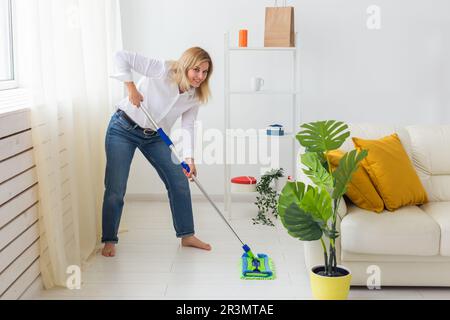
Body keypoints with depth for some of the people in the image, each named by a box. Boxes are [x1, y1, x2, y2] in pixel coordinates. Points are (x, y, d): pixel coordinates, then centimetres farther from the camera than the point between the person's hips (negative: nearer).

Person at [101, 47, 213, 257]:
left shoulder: (195, 96, -8)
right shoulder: (162, 70, -24)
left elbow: (187, 127, -8)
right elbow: (121, 57, -25)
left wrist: (189, 158, -20)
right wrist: (131, 87, -29)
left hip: (155, 137, 5)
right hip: (124, 128, -5)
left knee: (179, 182, 3)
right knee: (115, 189, -7)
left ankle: (187, 236, 17)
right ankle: (109, 240, 11)